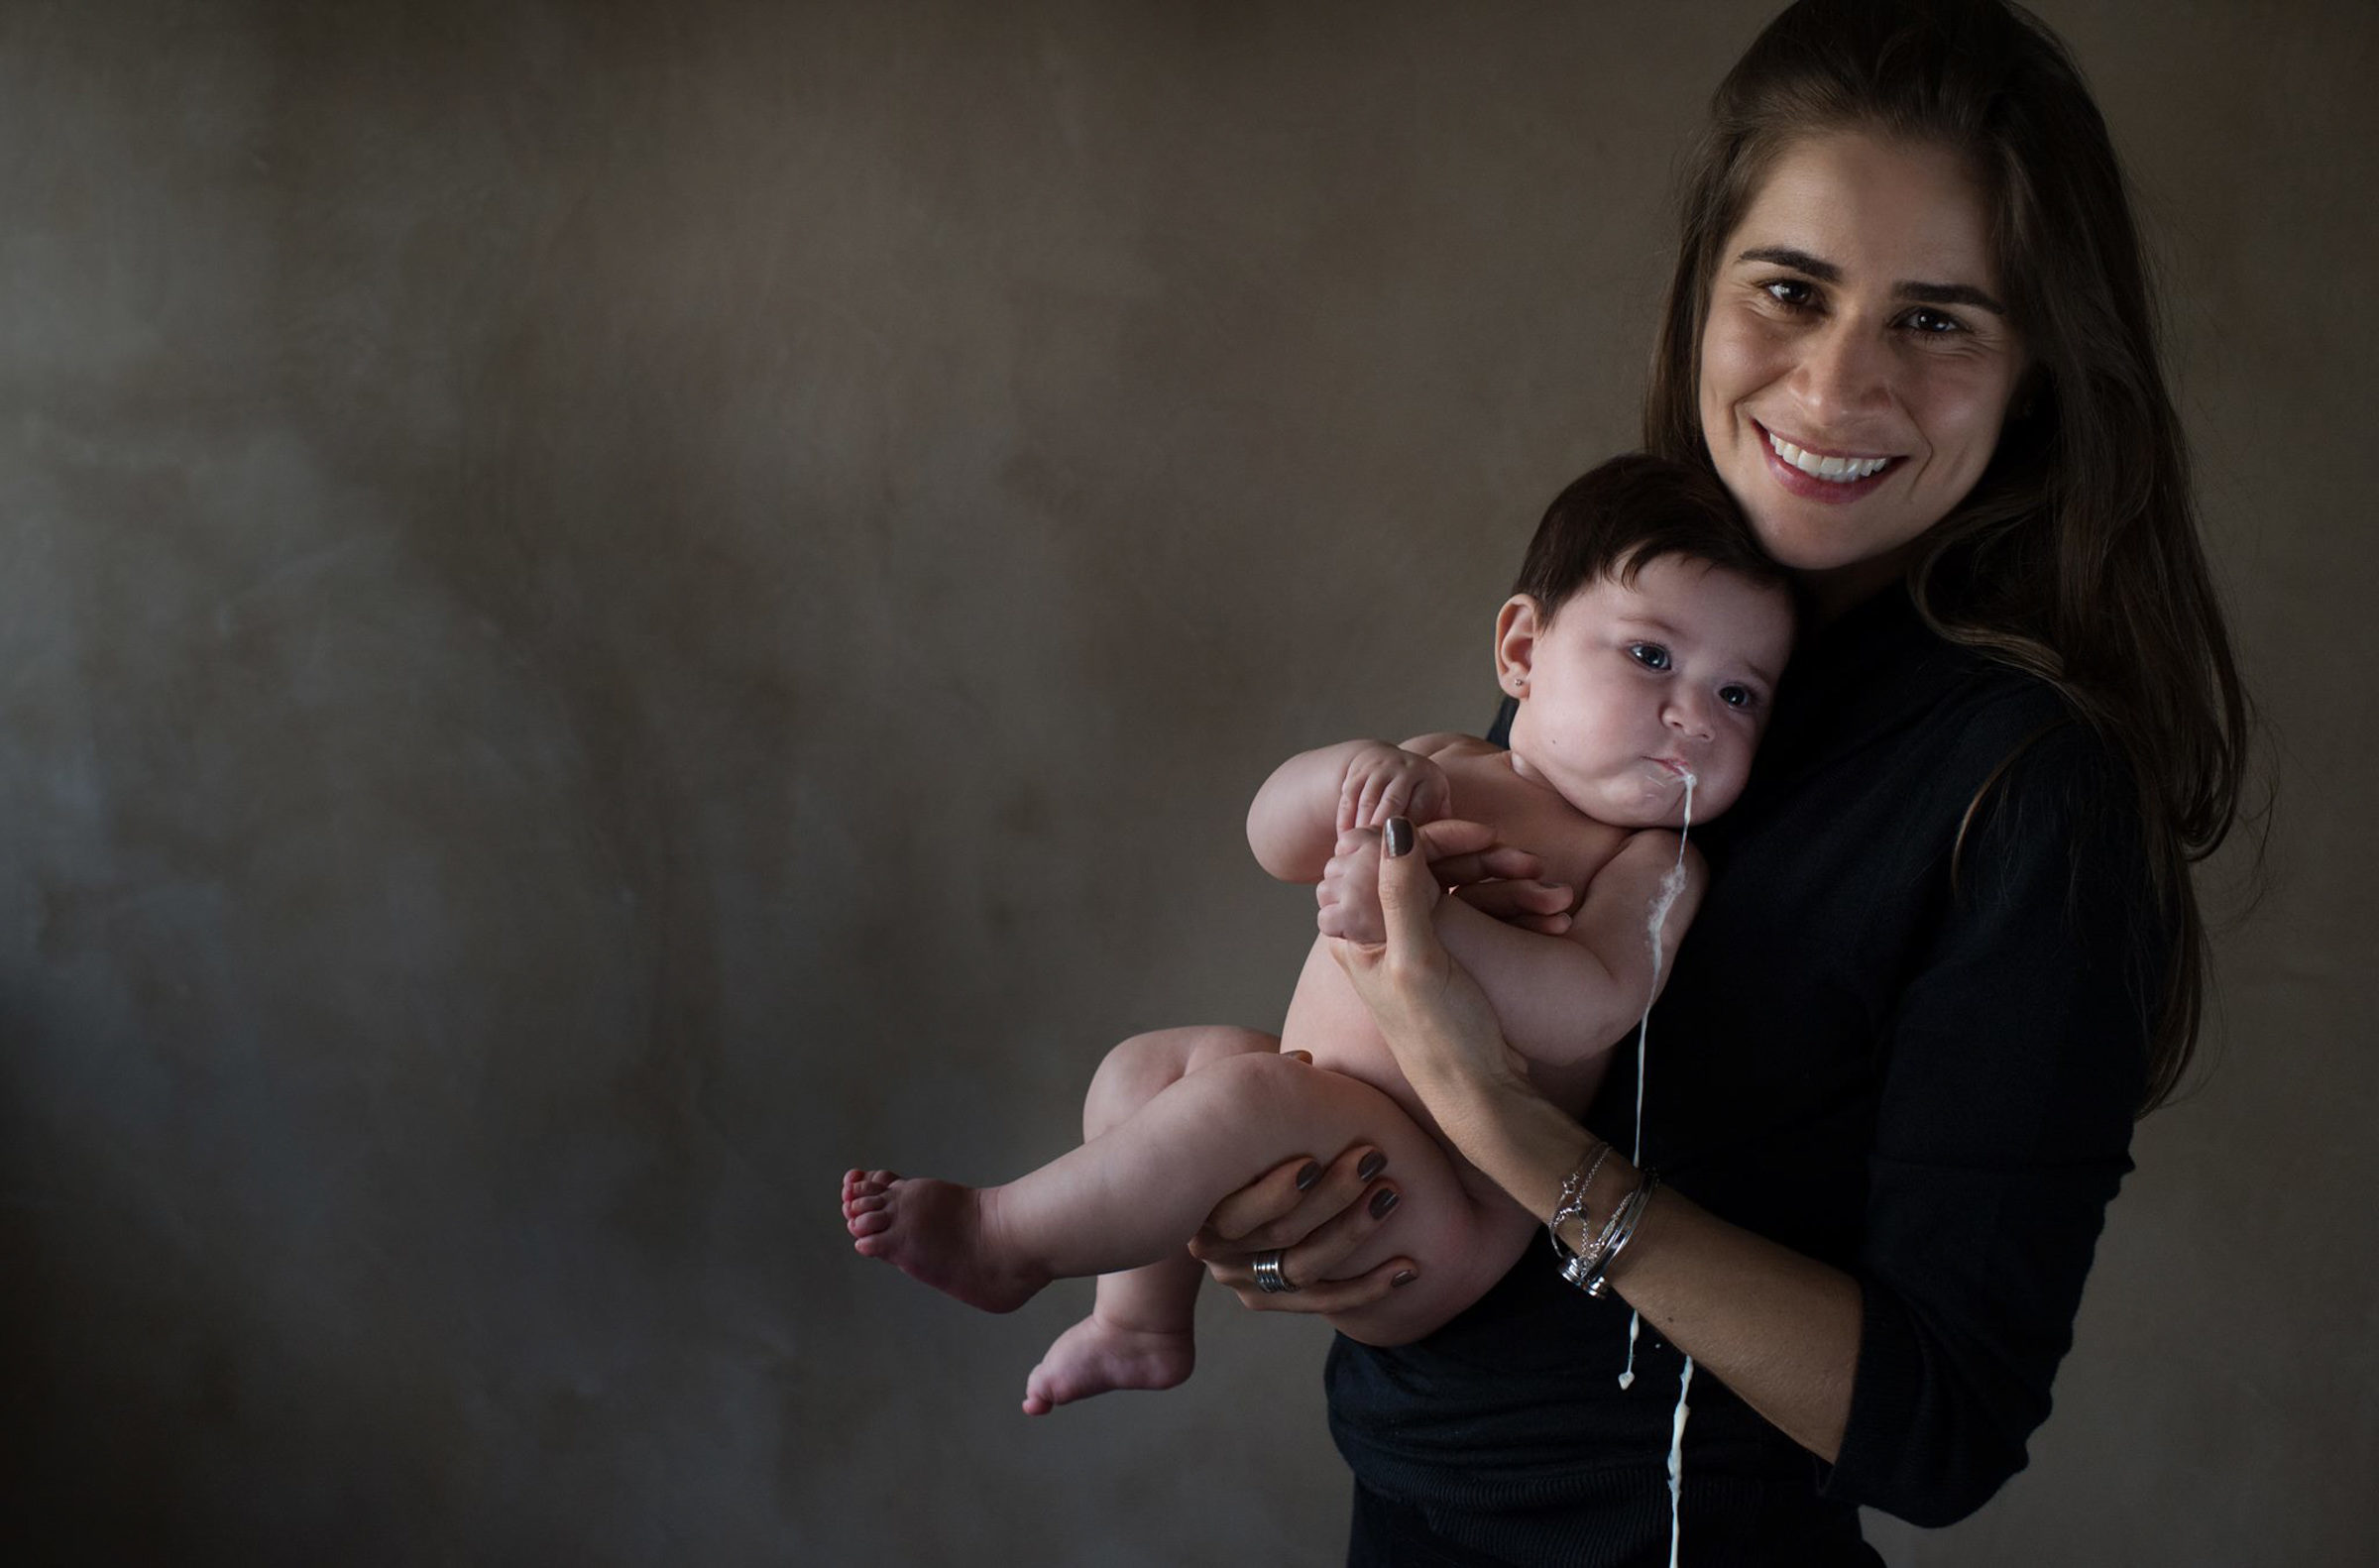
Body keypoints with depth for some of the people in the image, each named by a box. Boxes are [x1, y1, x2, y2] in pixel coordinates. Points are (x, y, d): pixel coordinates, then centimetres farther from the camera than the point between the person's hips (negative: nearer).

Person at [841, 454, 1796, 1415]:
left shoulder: (1648, 862, -10)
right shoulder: (1448, 773, 8)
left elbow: (1589, 1010, -27)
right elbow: (1276, 842, 2)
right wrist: (1353, 770, -21)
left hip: (1444, 1226, -9)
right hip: (1326, 1136, 9)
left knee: (1251, 1093, -30)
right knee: (1143, 1066, 19)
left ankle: (1000, 1237, -13)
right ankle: (1142, 1324, 24)